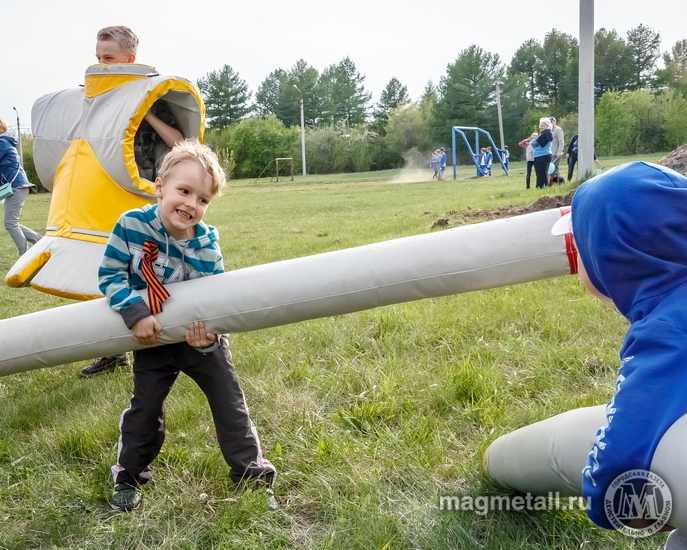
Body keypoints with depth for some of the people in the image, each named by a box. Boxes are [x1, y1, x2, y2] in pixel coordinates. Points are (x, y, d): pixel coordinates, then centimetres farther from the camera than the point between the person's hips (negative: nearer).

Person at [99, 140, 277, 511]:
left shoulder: (207, 246, -19)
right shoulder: (131, 225, -21)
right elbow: (110, 275, -16)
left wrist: (208, 334, -32)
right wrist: (136, 314, -28)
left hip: (200, 338, 1)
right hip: (152, 340, 0)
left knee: (228, 399, 5)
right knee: (145, 407, 9)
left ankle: (247, 465, 22)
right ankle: (128, 474, 30)